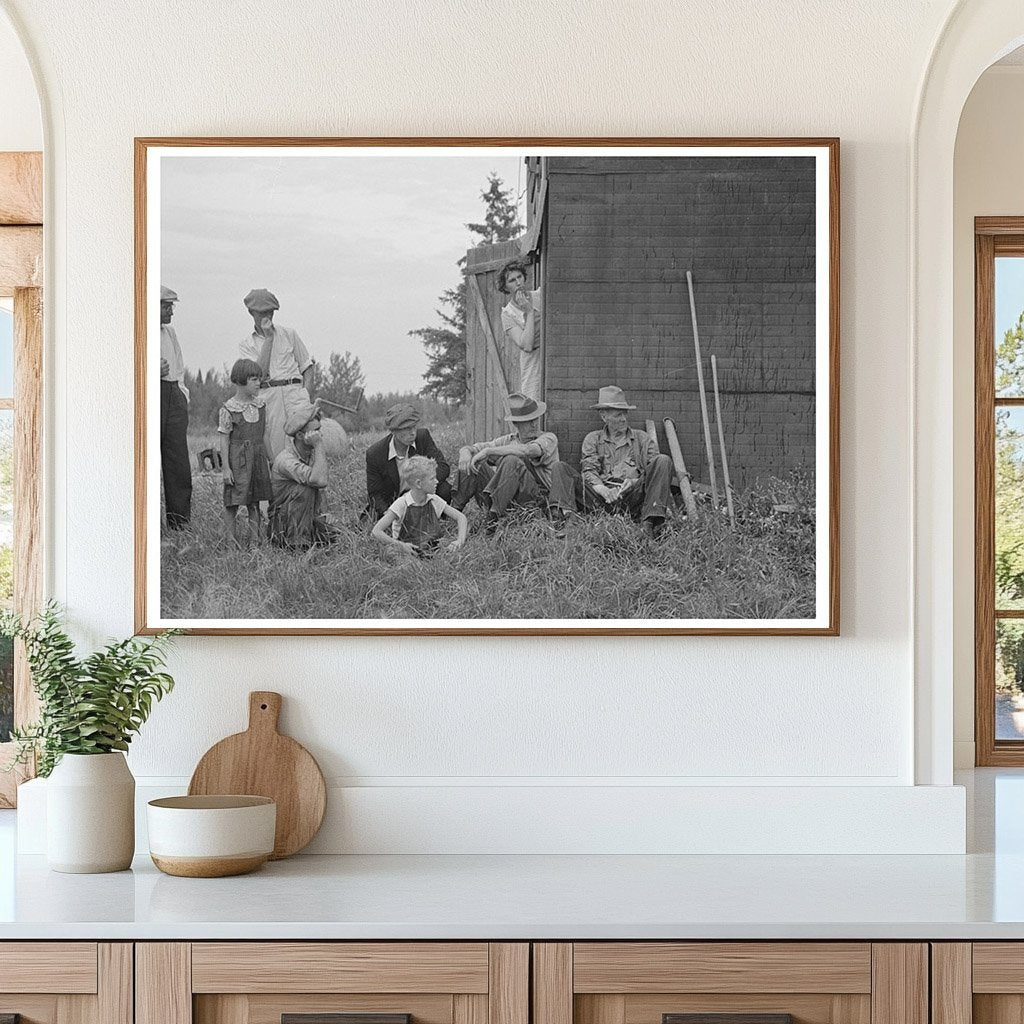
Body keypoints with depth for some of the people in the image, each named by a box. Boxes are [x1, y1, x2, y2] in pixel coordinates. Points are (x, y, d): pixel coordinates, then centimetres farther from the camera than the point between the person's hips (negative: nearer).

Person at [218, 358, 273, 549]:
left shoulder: (260, 403, 6)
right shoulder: (229, 409, -10)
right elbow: (224, 439, -8)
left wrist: (268, 458, 15)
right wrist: (225, 467, -12)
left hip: (257, 456, 5)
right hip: (237, 458, -5)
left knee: (255, 501, 9)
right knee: (232, 502, -2)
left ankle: (254, 540, 15)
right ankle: (232, 541, 4)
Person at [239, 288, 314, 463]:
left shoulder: (288, 334, 16)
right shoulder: (247, 344, 12)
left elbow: (307, 367, 16)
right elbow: (260, 373, -6)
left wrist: (308, 401, 1)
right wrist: (268, 338, -4)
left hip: (294, 391, 0)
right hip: (268, 396, 0)